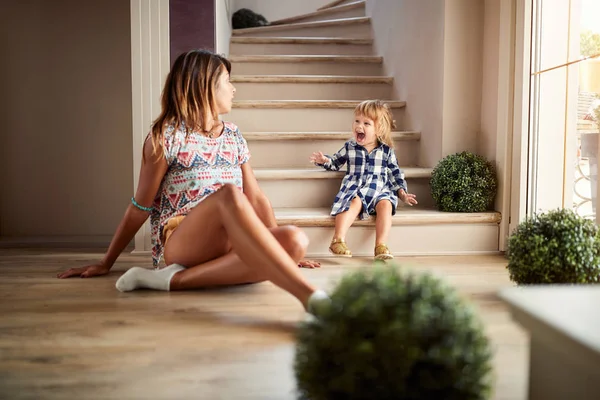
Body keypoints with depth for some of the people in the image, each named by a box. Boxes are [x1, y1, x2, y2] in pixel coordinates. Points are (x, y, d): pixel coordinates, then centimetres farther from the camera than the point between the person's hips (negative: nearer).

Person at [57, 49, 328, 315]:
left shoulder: (234, 137, 16)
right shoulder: (166, 136, -1)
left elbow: (256, 199, 18)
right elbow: (140, 207, 5)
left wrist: (279, 250, 12)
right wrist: (105, 264, 9)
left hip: (230, 246, 6)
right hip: (179, 245, -5)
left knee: (296, 241, -26)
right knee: (229, 194, -36)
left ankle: (177, 279, -27)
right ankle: (309, 295, -45)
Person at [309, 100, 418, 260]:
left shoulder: (386, 150, 11)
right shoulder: (349, 147, 12)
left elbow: (395, 173, 17)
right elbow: (336, 162, 23)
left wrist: (402, 192, 10)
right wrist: (325, 160, 2)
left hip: (379, 190, 1)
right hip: (354, 188, -1)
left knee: (385, 205, -31)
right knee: (355, 203, -34)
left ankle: (381, 246, -36)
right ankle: (338, 239, -43)